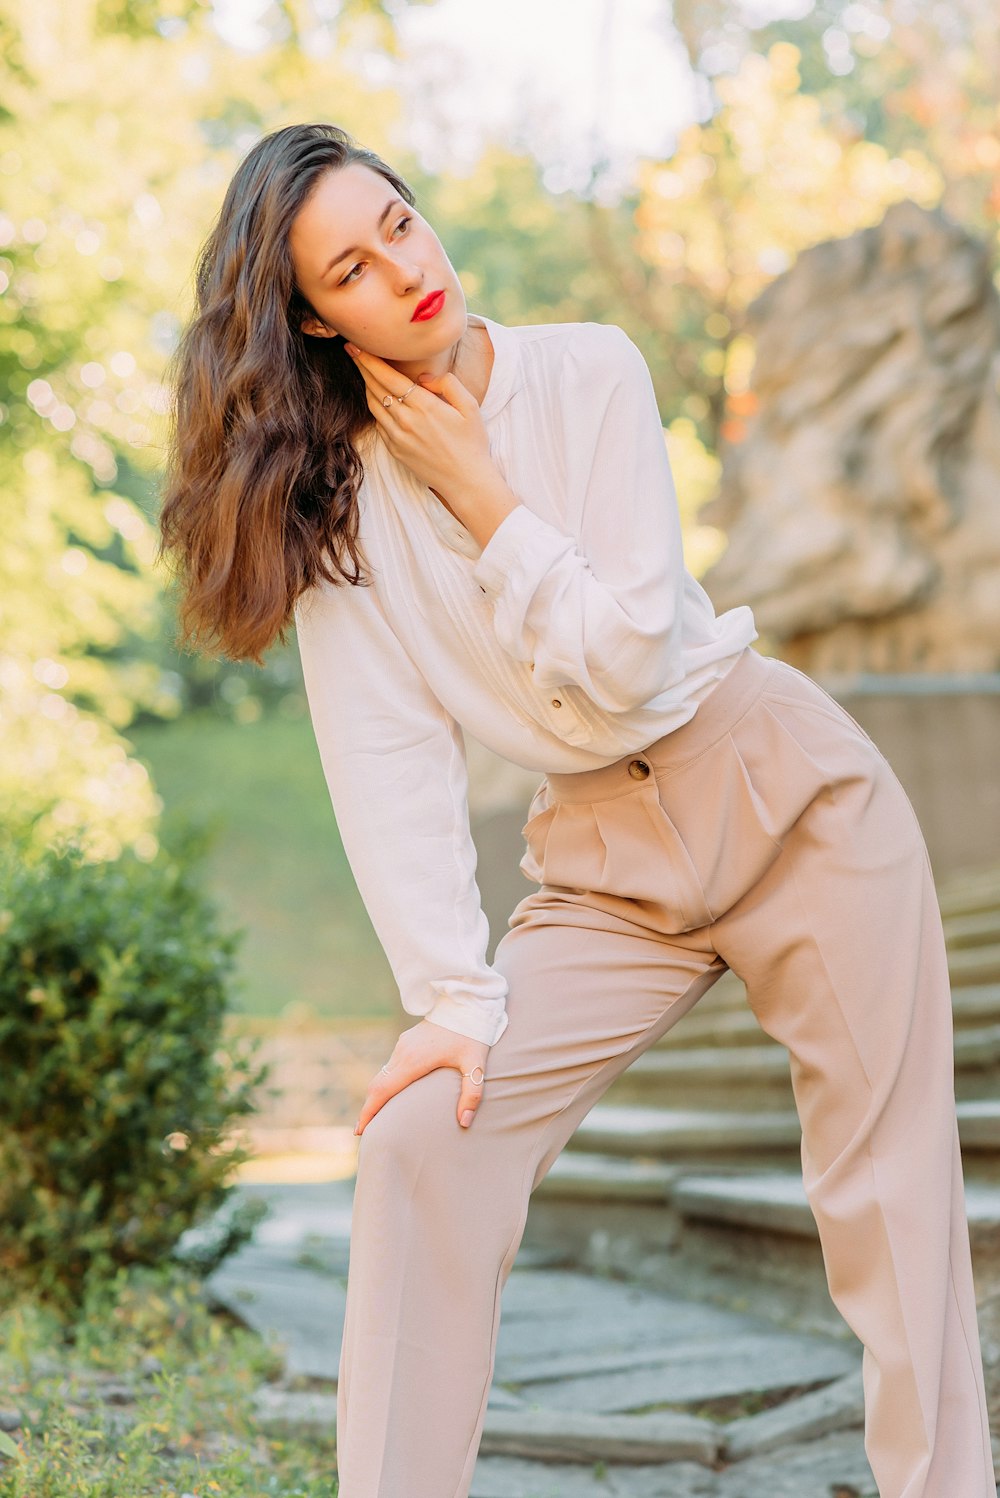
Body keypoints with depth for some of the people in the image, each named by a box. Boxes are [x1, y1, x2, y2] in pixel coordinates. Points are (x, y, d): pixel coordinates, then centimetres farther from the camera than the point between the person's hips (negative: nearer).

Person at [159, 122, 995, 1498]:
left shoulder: (589, 374, -7)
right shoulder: (331, 494, -3)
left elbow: (623, 659, -14)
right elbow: (389, 758, -10)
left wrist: (480, 493, -13)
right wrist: (456, 999, -16)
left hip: (791, 789, -1)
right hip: (603, 859, 2)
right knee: (420, 1138, -12)